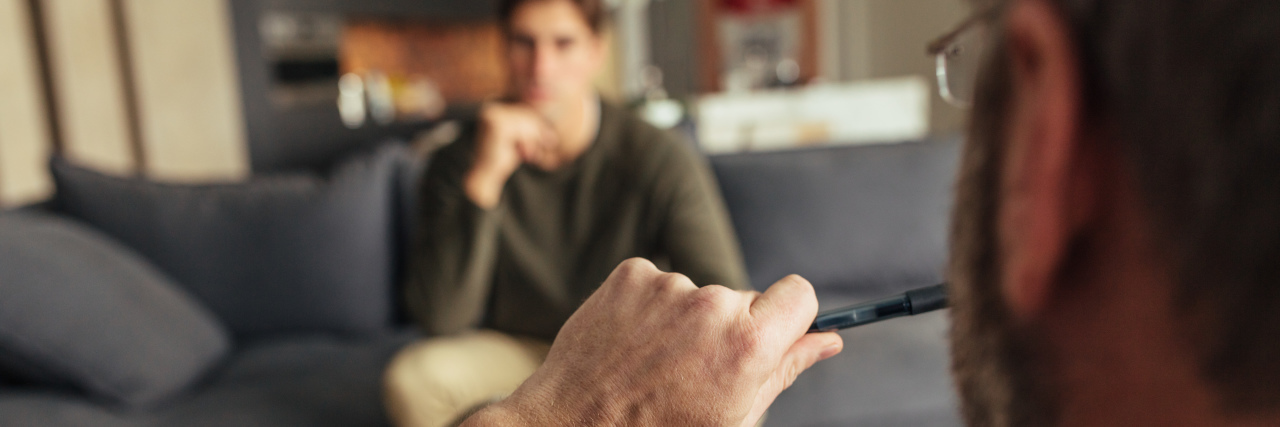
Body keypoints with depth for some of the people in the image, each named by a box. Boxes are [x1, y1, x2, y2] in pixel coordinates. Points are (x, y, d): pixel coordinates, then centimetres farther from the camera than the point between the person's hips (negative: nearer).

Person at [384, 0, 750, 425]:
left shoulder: (663, 159, -19)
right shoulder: (460, 162, -15)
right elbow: (440, 319, -24)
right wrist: (483, 181, -35)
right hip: (515, 351, 1)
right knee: (412, 377, -27)